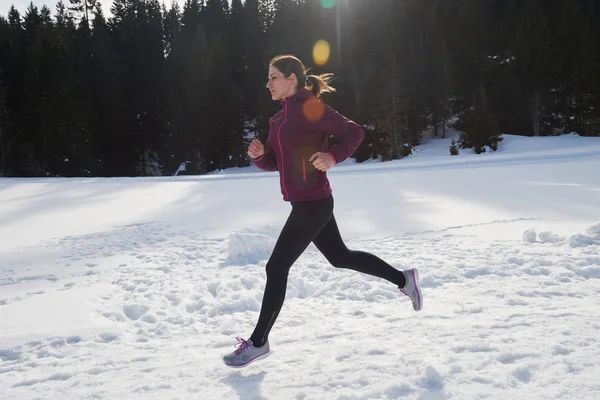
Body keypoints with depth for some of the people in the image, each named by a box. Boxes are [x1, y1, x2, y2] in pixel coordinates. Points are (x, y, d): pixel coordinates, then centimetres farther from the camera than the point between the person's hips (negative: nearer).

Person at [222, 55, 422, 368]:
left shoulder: (312, 108, -12)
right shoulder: (279, 118, 13)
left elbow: (354, 132, -11)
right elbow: (272, 163, 15)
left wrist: (333, 157, -26)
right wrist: (258, 154, -6)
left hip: (313, 203, -10)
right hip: (305, 203, 10)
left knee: (276, 268, -4)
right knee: (340, 256, 20)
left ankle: (258, 342, 10)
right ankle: (403, 279, 33)